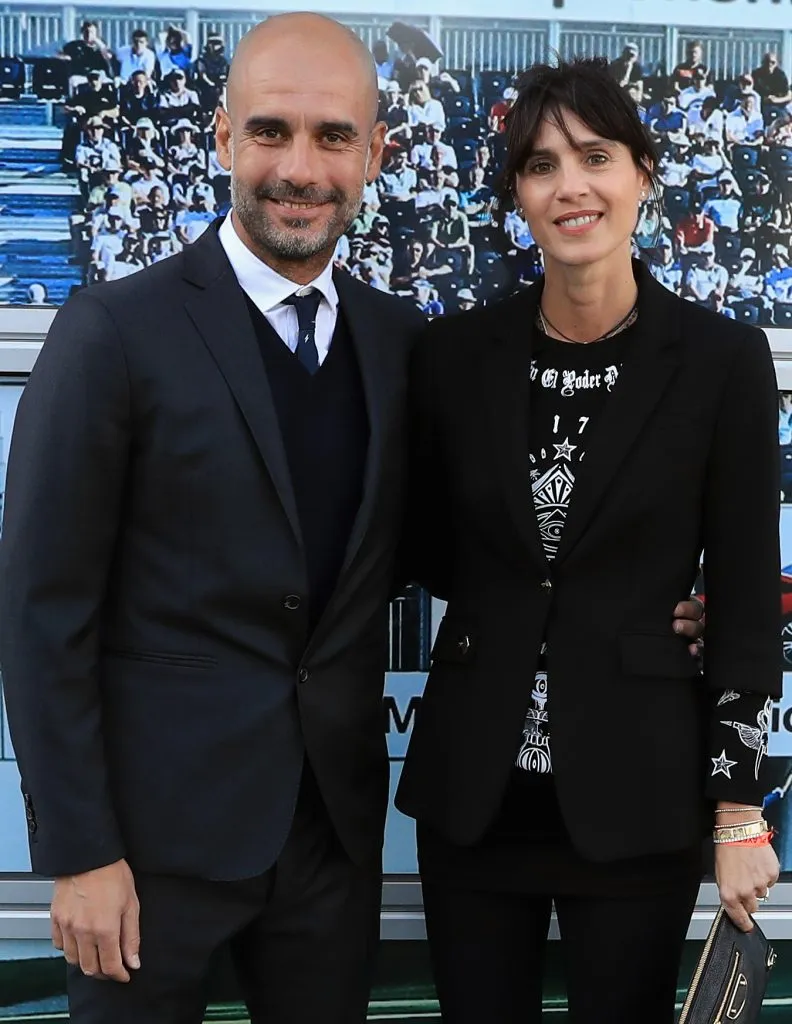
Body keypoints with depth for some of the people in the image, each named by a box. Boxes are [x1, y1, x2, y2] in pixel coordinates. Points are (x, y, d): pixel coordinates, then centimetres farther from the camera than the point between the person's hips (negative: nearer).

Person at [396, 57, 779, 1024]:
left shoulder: (723, 358, -6)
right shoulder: (456, 352, 0)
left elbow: (746, 598, -4)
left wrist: (739, 812, -5)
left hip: (636, 793, -2)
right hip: (471, 788, 2)